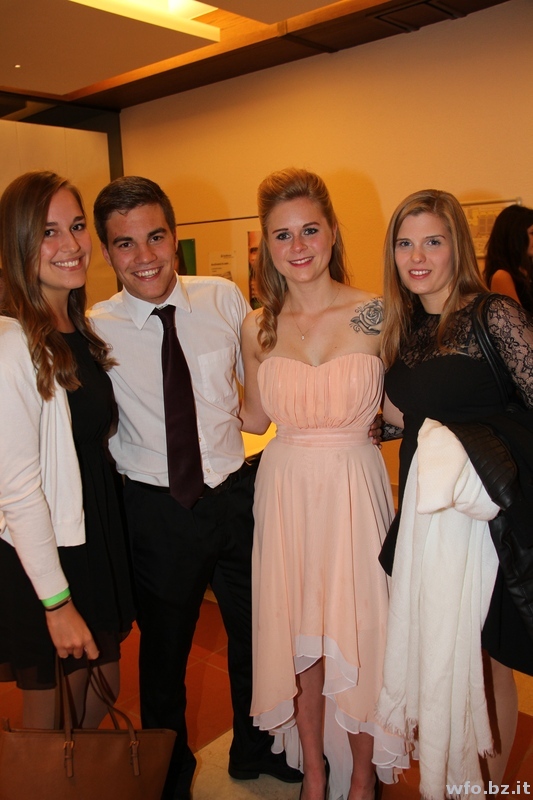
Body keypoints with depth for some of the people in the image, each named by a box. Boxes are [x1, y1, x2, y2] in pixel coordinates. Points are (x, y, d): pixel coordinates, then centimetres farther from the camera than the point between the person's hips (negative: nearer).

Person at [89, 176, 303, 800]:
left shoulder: (224, 299, -5)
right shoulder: (96, 330, -11)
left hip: (239, 493, 3)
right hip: (156, 510, -2)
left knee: (254, 634, 21)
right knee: (164, 649, 19)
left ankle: (255, 749, 51)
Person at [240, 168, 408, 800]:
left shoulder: (375, 314, -6)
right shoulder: (258, 327, 1)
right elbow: (255, 419, 10)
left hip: (355, 490, -2)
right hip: (286, 491, 2)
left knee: (357, 635, 10)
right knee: (298, 637, 13)